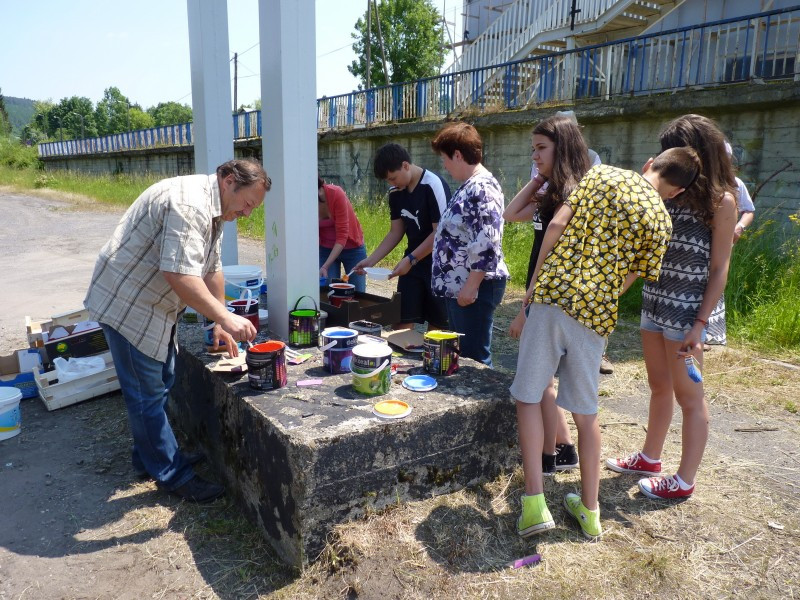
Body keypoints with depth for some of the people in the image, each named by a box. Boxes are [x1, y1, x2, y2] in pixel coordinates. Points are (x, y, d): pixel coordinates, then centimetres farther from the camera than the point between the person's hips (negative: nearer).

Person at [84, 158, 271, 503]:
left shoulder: (213, 210, 8)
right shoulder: (188, 205, -26)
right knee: (148, 394, 0)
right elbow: (180, 275, -34)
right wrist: (225, 317, -31)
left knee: (160, 385, 18)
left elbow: (211, 268, 11)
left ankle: (150, 459, 33)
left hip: (151, 306, 10)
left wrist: (219, 325, 10)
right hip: (126, 304, -10)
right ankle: (173, 475, 11)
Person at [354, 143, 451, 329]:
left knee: (437, 325, 2)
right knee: (401, 321, 3)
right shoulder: (396, 192, 5)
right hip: (412, 262, 6)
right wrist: (371, 260, 3)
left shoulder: (433, 186, -16)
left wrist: (410, 259, -19)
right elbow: (396, 232, 12)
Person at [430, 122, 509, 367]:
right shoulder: (469, 187, 16)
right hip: (457, 286, 10)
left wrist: (471, 286, -23)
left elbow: (487, 244, -24)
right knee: (459, 352, 18)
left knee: (473, 357, -1)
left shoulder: (482, 188, -17)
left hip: (473, 288, -10)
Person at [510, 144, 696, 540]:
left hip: (554, 292, -1)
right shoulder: (661, 220, 7)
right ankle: (589, 510, 26)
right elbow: (629, 279, 5)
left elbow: (557, 223, -4)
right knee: (585, 411, 15)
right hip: (597, 314, 2)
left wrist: (535, 280, 4)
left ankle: (534, 502, 3)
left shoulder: (602, 173, 6)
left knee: (528, 397, 8)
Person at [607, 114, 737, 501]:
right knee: (659, 387, 19)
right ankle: (649, 458, 35)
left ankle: (684, 481, 18)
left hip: (685, 310, -7)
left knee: (688, 395, 5)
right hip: (654, 302, 7)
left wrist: (699, 325, -16)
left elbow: (719, 270, -11)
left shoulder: (720, 200, -9)